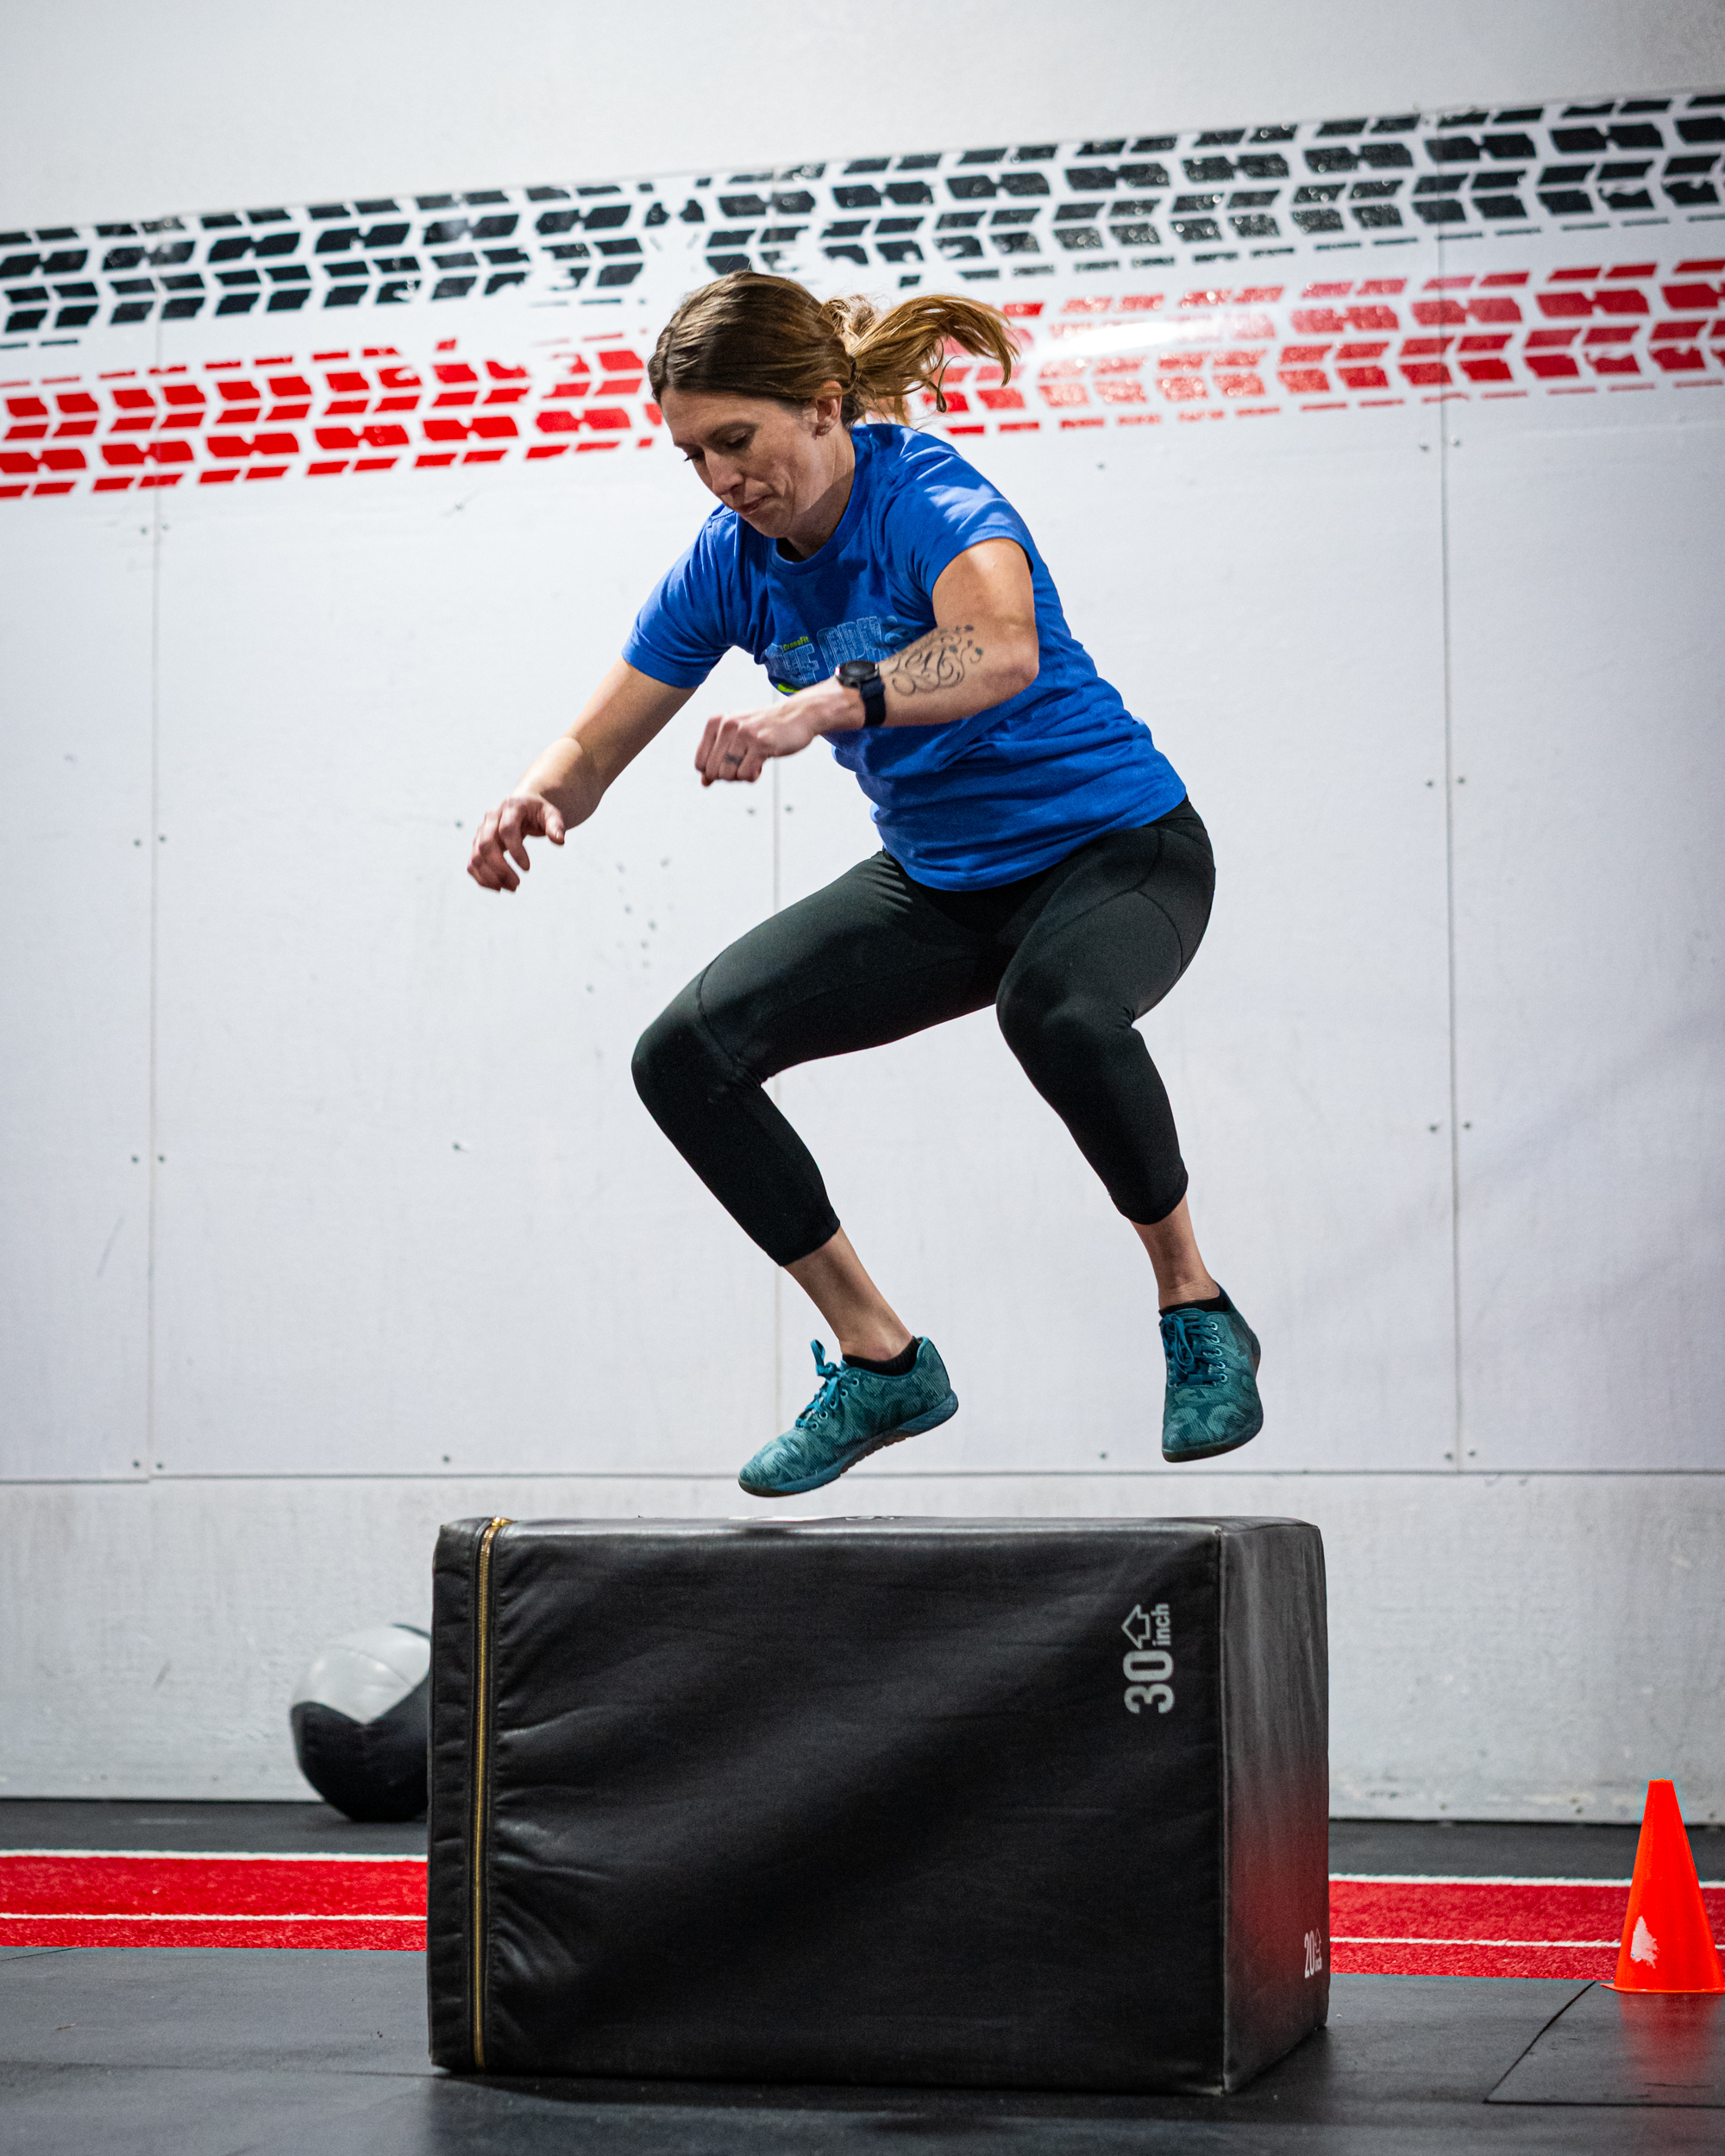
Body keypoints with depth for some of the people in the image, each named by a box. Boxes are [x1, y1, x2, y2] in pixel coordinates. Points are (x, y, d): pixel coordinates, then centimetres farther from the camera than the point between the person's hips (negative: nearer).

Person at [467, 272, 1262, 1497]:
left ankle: (1197, 1312, -17)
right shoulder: (729, 562, -5)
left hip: (1117, 849, -7)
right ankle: (882, 1363, 5)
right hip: (939, 879, 7)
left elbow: (1002, 654, -48)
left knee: (1057, 1011, -42)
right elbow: (596, 747, 0)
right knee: (686, 1055, -7)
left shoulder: (933, 501, -25)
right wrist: (538, 802, -23)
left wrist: (827, 703, -62)